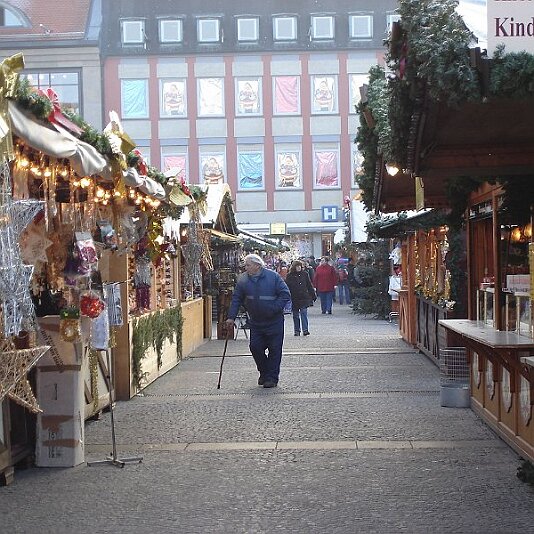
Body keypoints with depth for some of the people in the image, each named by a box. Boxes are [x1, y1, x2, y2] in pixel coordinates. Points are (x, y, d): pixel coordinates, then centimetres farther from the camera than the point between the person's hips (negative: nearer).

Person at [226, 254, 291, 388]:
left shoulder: (273, 277, -11)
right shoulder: (243, 280, -1)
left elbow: (285, 295, -10)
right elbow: (236, 299, 4)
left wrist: (274, 309, -18)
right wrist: (231, 317, -3)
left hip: (274, 321, -3)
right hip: (255, 322, 3)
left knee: (274, 349, 0)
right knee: (255, 347, 0)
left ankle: (272, 377, 11)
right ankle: (264, 372, 22)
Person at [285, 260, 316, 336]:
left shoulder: (305, 274, 4)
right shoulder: (289, 276, -1)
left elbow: (309, 285, 10)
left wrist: (313, 295, 10)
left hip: (304, 298, 0)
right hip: (294, 299, 0)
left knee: (304, 313, -8)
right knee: (295, 315, 8)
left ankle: (305, 330, -6)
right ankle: (297, 331, 17)